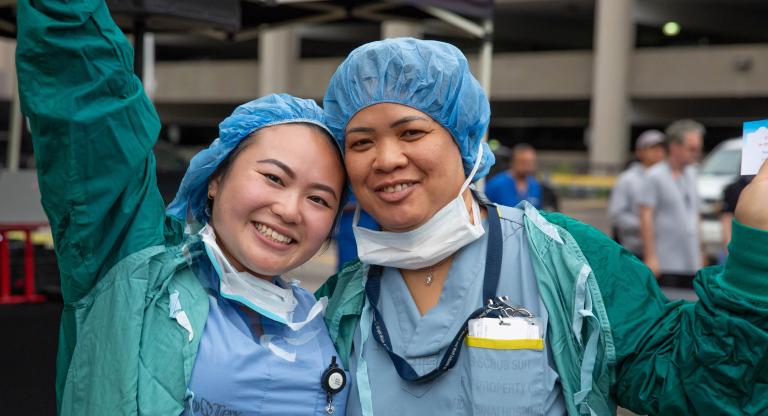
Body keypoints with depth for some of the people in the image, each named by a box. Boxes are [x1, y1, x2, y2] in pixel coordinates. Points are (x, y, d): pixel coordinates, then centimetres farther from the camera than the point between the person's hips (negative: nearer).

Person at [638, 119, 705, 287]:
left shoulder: (691, 174, 14)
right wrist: (650, 257, -16)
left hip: (692, 262, 7)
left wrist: (700, 251, 18)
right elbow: (646, 217, -12)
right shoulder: (655, 177, -8)